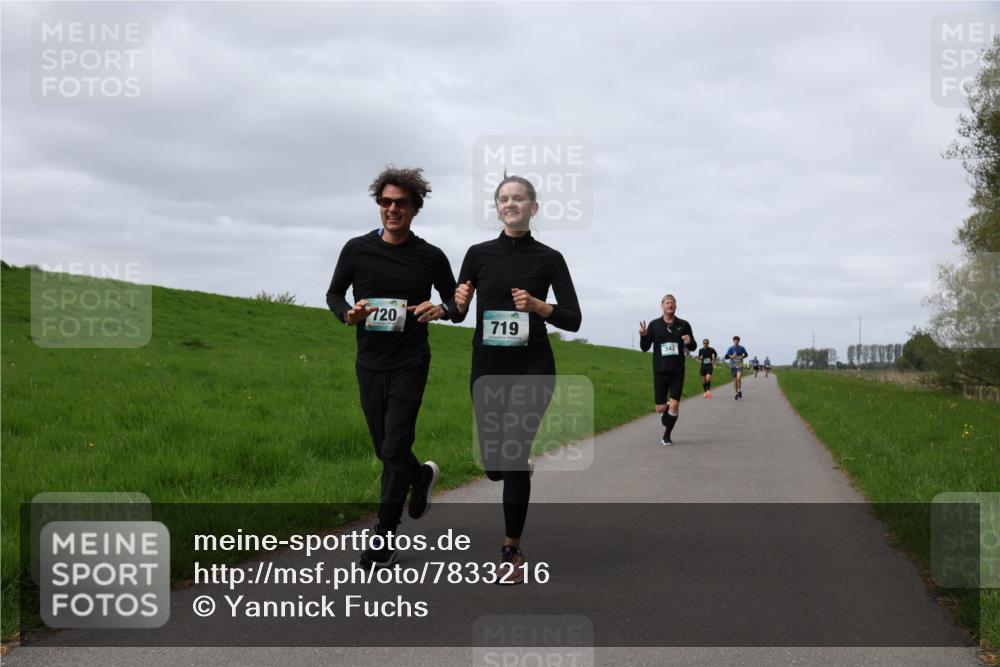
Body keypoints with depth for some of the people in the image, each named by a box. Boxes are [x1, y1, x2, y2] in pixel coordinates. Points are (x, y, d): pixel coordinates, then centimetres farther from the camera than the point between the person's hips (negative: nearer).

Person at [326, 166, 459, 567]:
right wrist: (347, 313, -13)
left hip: (409, 364, -3)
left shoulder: (431, 258, -3)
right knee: (385, 450, 13)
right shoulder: (357, 250, -1)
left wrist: (442, 310, -17)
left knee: (395, 450, -9)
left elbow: (456, 302, 7)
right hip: (369, 364, 3)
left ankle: (384, 540, 1)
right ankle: (421, 476, 47)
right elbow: (334, 293, 9)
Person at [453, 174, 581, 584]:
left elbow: (573, 320, -3)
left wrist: (538, 305, -21)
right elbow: (456, 313, 6)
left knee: (513, 457, -13)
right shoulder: (479, 254, 4)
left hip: (532, 368, -2)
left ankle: (512, 551, 3)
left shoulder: (549, 258, 0)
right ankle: (524, 461, 44)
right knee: (494, 465, 5)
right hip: (488, 369, 3)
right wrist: (459, 302, -17)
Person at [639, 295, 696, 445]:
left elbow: (693, 347, 12)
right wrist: (643, 336, -15)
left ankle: (667, 435, 11)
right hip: (660, 371, 0)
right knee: (660, 408, 1)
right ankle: (666, 416, 39)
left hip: (677, 371, 0)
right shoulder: (654, 325, 3)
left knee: (674, 405, -9)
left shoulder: (684, 325, 5)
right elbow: (644, 348, 6)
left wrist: (689, 342, -11)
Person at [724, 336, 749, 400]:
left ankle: (740, 390, 0)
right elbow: (726, 357, -5)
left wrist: (742, 357, -8)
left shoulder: (742, 348, -2)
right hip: (732, 366, 1)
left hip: (739, 365, -1)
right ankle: (736, 393, 21)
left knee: (738, 378, -22)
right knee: (735, 380, 5)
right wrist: (731, 356, -24)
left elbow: (746, 354, 13)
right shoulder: (730, 348, -3)